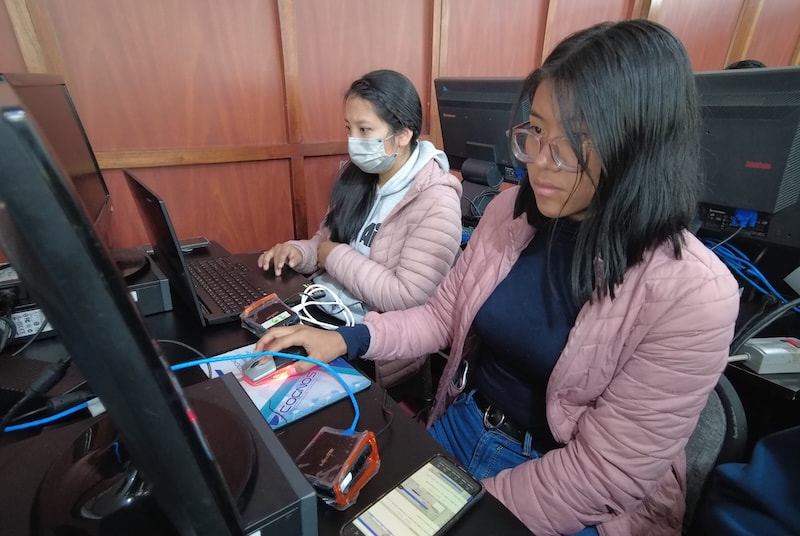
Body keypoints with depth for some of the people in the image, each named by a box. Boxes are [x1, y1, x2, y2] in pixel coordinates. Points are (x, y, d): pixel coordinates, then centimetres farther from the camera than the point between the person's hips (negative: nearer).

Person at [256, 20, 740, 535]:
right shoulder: (510, 211, -8)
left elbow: (604, 472, -20)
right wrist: (347, 338, -12)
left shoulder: (694, 293, -23)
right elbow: (444, 315, 0)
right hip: (459, 426, 4)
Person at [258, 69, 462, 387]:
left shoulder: (436, 201, -18)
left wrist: (336, 257, -15)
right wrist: (301, 252, -10)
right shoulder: (357, 176, 3)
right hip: (320, 309, 6)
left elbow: (408, 298, -24)